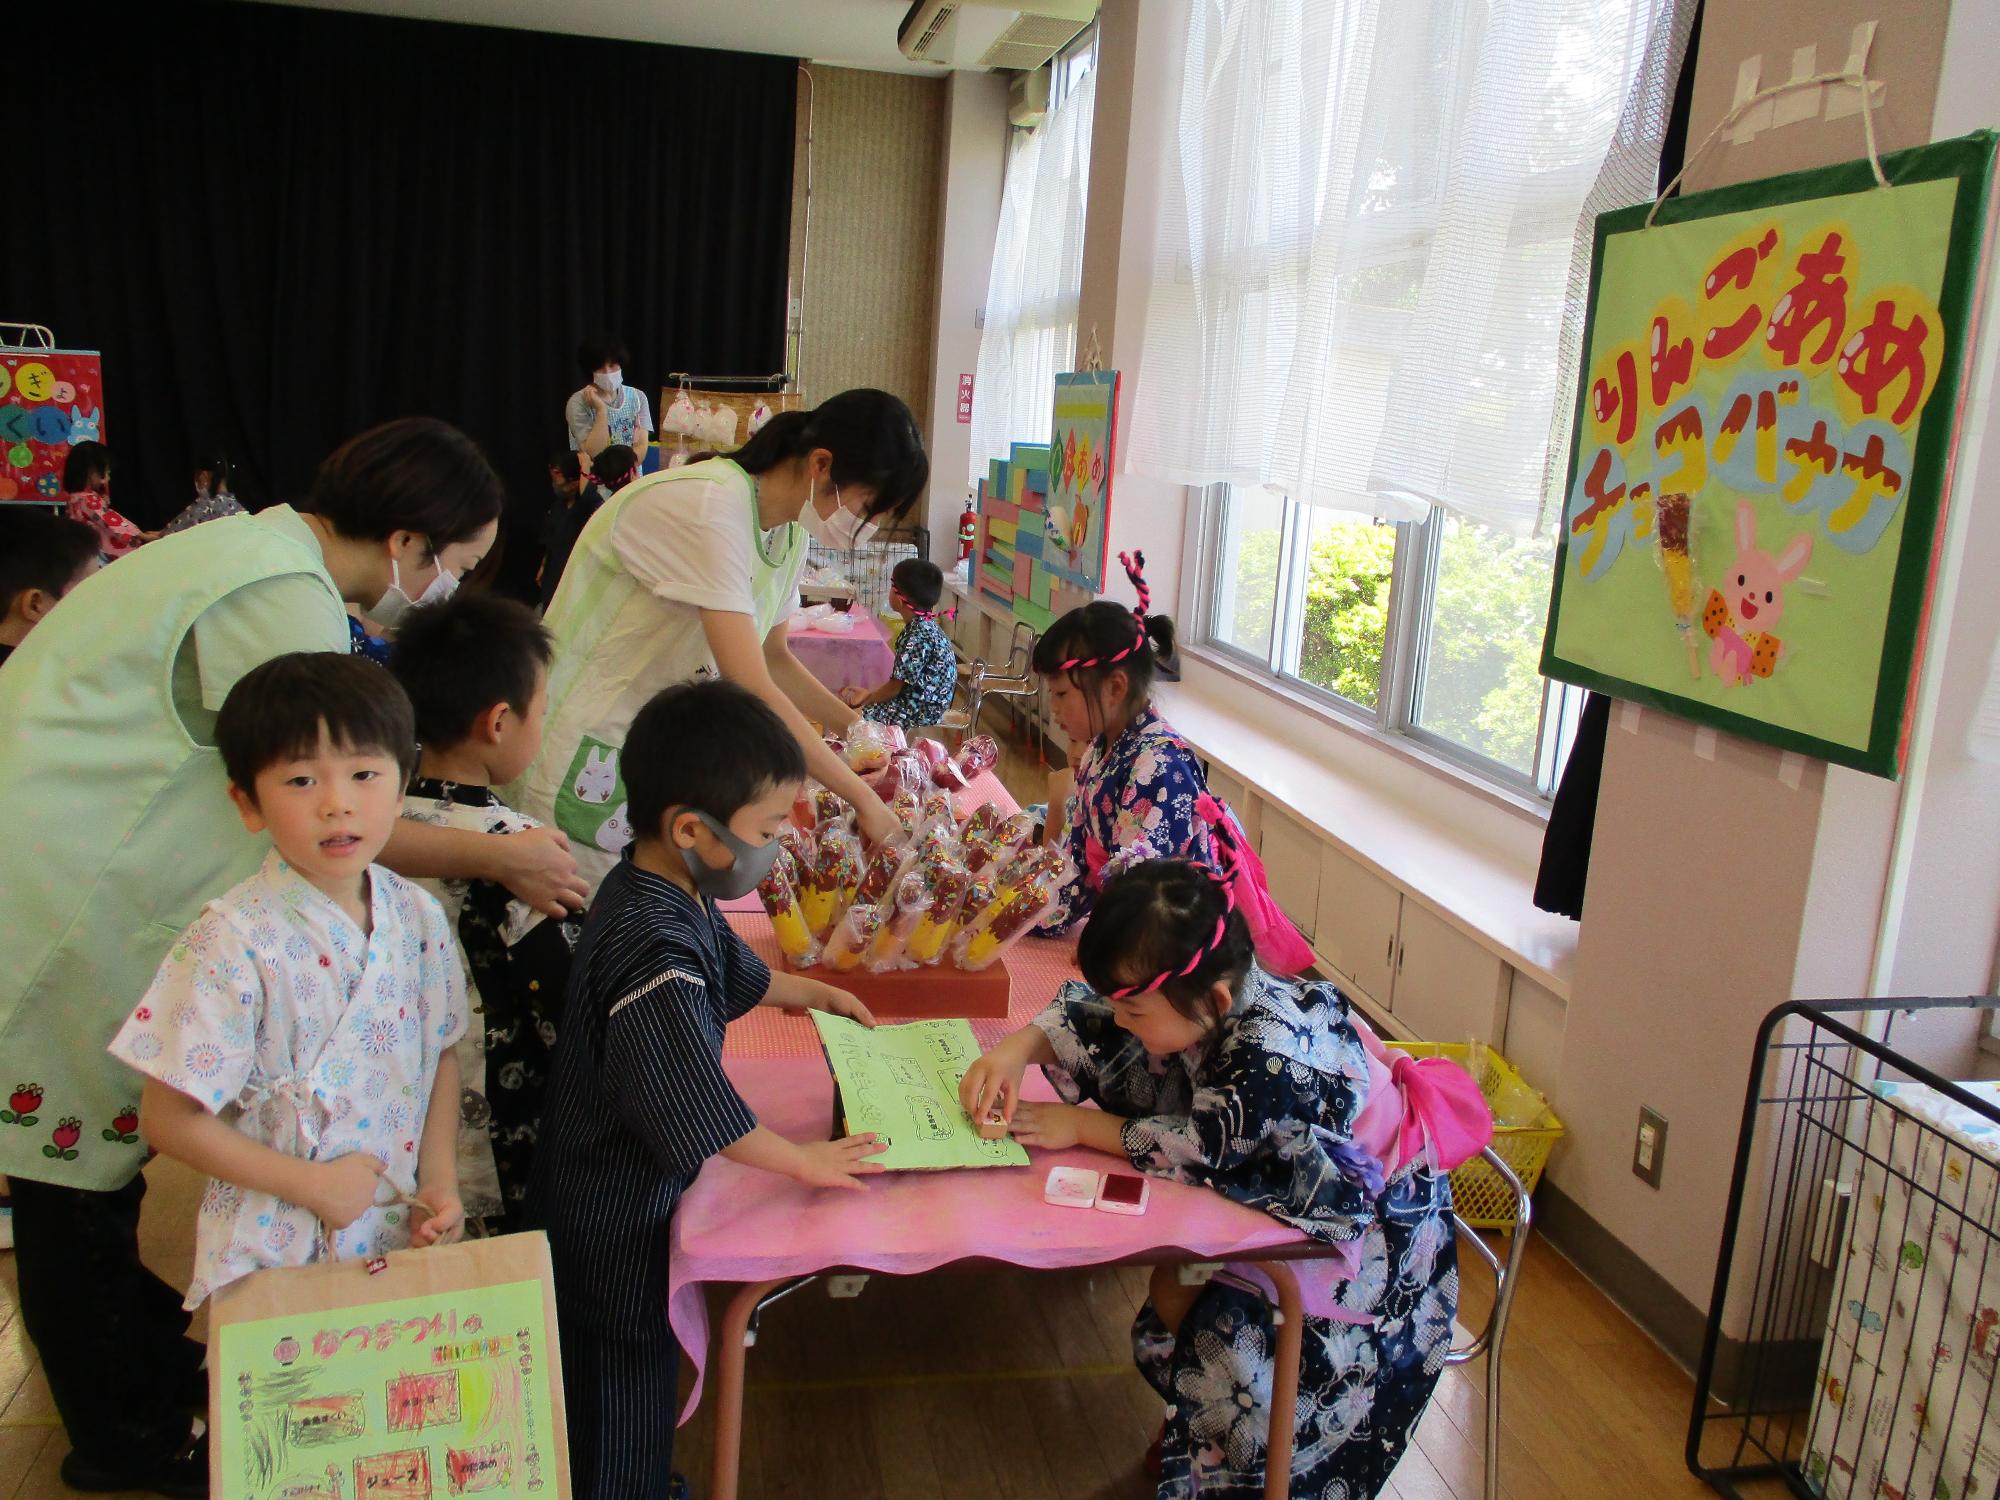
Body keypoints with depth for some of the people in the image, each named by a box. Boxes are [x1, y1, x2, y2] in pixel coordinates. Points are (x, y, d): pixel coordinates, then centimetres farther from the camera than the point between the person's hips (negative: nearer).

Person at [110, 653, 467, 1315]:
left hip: (403, 1237, 5)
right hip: (274, 1258, -4)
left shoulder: (418, 918, -4)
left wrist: (439, 1180, -2)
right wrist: (312, 1185, -15)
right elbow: (168, 1120, -14)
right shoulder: (235, 943, -19)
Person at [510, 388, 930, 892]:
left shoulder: (791, 531, 3)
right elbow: (753, 690, -30)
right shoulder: (708, 509, -26)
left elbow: (774, 656, 16)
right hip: (585, 765, -8)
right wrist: (863, 798, -25)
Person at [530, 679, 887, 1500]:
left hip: (638, 1187, 10)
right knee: (627, 1383, 10)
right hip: (615, 1220, -10)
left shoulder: (674, 897, -1)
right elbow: (691, 1100, -35)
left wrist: (812, 992, 33)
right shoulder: (653, 948, -33)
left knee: (637, 1379, 27)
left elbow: (734, 973, 20)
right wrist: (802, 1161, -25)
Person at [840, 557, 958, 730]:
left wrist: (867, 698, -1)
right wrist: (870, 695, 14)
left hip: (919, 715, -10)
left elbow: (894, 688, -17)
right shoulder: (925, 626, 4)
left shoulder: (917, 638, -26)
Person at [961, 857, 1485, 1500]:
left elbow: (1199, 1148, -26)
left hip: (1372, 1222, -8)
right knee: (1173, 1278, -3)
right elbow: (1088, 1013, -3)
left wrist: (1082, 1126, -20)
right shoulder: (1197, 998, -15)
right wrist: (1016, 1050, -18)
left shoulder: (1274, 1059, -38)